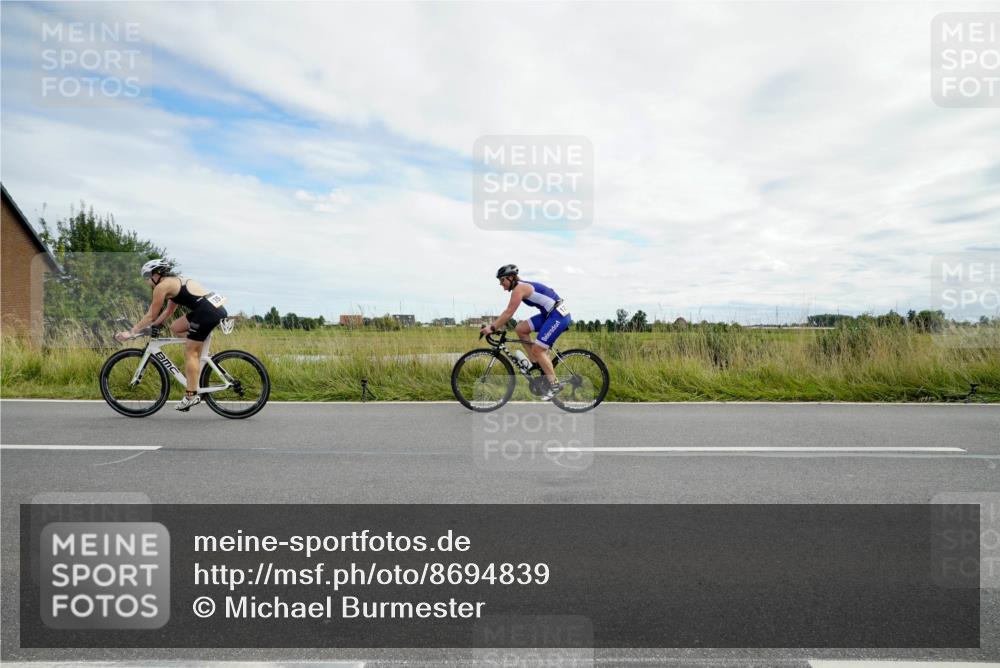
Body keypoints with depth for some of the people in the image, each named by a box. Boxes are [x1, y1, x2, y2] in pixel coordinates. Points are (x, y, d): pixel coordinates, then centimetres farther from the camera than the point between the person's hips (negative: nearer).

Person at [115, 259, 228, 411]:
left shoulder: (162, 286, 0)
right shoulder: (176, 281, 26)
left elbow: (151, 315, 4)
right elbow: (168, 312, 32)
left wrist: (131, 332, 12)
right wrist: (149, 326, 34)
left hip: (208, 312, -9)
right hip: (215, 307, 9)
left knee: (190, 352, 0)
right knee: (175, 327, 22)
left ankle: (192, 396, 3)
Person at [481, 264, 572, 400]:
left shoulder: (519, 288, -15)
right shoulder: (521, 286, 14)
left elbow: (508, 313, -20)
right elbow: (507, 312, 17)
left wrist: (492, 328, -17)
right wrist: (492, 325, 14)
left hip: (558, 316, -9)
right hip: (549, 315, 9)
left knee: (537, 350, -10)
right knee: (520, 329, 4)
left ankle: (555, 385, -1)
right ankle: (536, 364, 10)